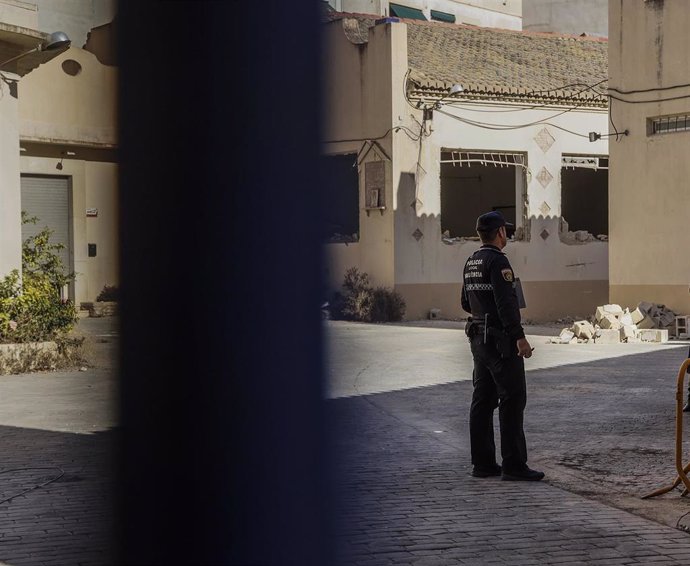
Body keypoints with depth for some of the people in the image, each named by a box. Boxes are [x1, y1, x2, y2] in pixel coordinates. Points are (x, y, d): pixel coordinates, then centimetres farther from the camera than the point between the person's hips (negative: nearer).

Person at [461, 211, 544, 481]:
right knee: (512, 400, -7)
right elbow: (505, 303, -23)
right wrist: (519, 337, -24)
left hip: (478, 338, 9)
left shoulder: (471, 263, 13)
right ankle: (513, 465, -8)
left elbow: (467, 303, 20)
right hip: (501, 340, -9)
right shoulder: (497, 261, -15)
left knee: (483, 400, 10)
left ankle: (482, 462, 12)